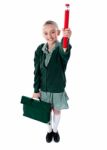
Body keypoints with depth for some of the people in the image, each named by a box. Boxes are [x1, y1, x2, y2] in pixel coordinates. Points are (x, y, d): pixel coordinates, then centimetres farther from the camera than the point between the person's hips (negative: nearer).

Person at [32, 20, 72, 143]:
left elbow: (65, 54, -46)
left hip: (58, 89, -2)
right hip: (44, 88, 2)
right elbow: (37, 72, -3)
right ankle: (49, 130, 42)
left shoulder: (61, 48, -18)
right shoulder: (40, 50, -8)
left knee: (57, 110, 16)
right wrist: (36, 90, -3)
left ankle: (55, 130, 42)